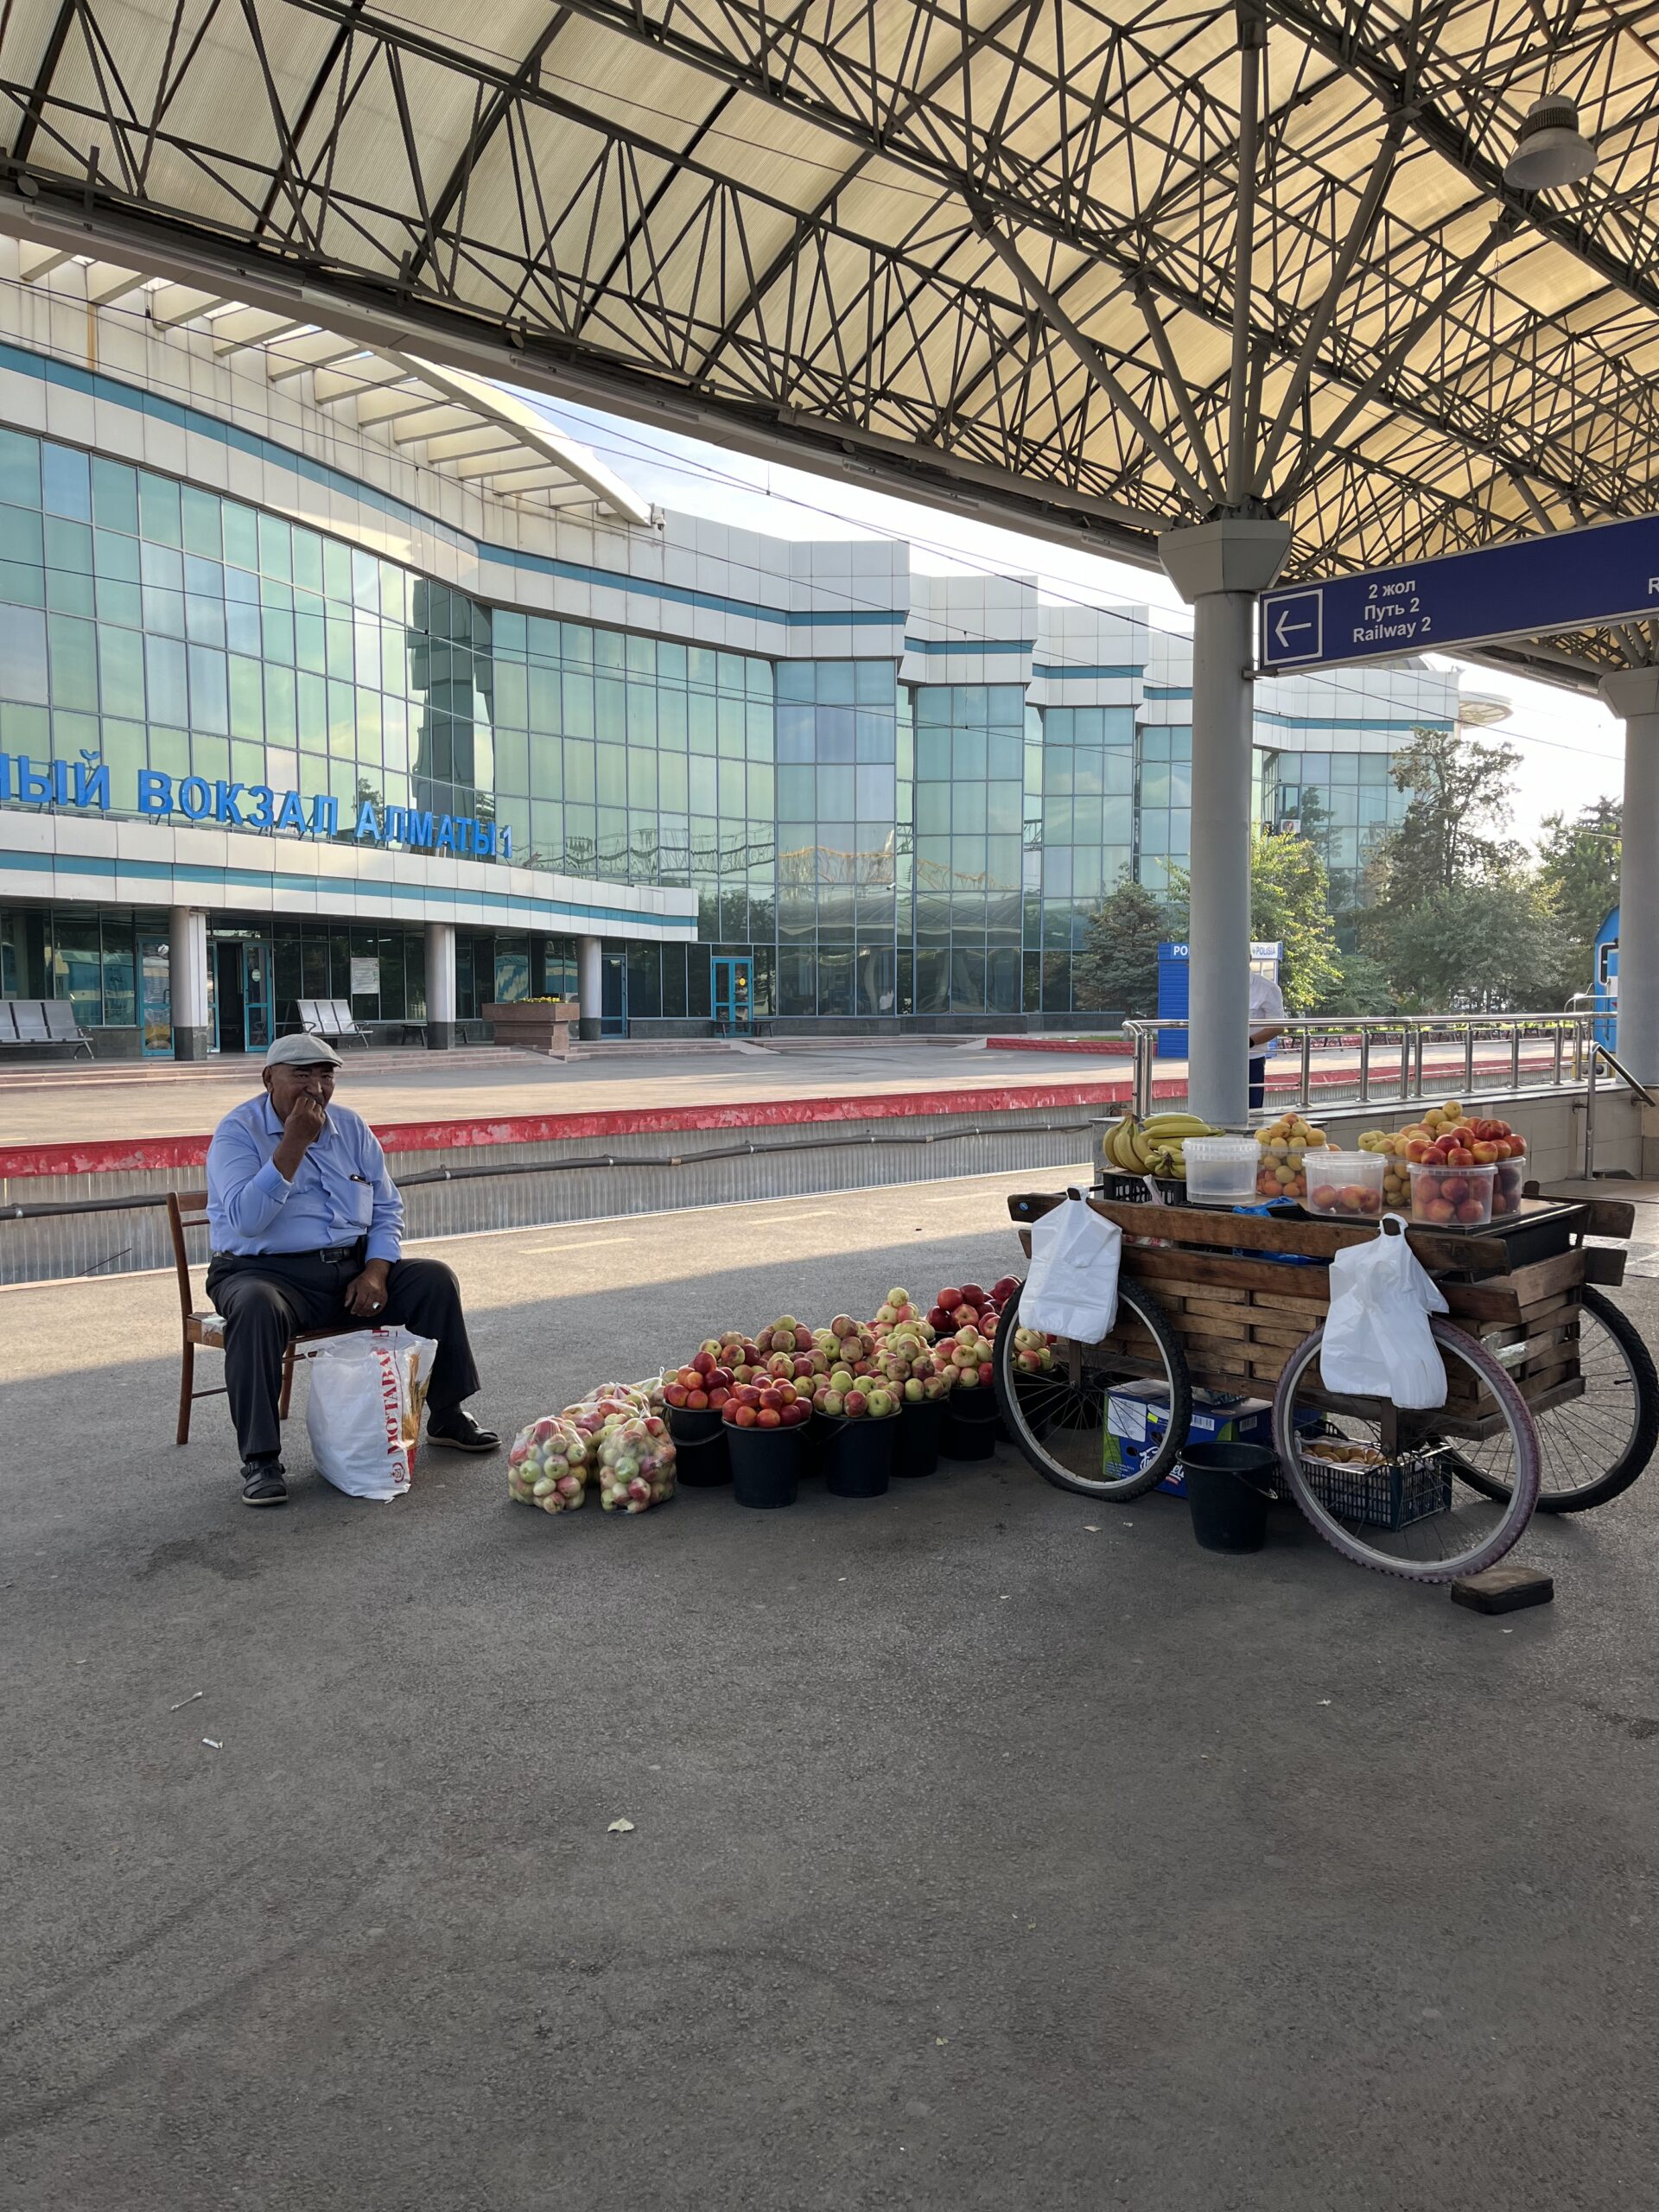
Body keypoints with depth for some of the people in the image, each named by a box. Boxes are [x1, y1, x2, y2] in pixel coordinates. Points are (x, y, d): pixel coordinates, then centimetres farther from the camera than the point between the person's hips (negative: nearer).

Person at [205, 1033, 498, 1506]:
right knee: (256, 1308, -38)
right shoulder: (238, 1133, -7)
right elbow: (247, 1220, -23)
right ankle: (260, 1459, -29)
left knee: (435, 1278, -10)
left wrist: (375, 1272, -6)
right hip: (267, 1270, -5)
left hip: (352, 1267, 5)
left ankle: (447, 1416, 5)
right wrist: (293, 1143, -24)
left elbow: (387, 1209, 11)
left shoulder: (351, 1127, 9)